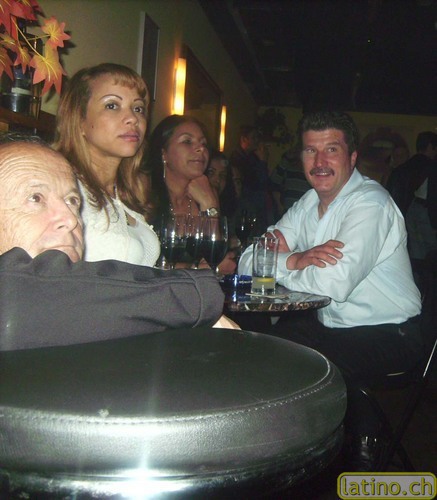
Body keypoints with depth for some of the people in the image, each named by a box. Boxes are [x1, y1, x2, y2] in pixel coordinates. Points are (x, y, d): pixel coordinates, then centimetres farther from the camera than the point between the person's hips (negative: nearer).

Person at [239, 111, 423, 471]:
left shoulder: (369, 202, -18)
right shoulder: (308, 204, 6)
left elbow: (334, 283, -31)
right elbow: (248, 261, -1)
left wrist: (278, 266, -14)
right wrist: (296, 259, -21)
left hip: (389, 335, -7)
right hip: (333, 327, 7)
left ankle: (363, 437, 0)